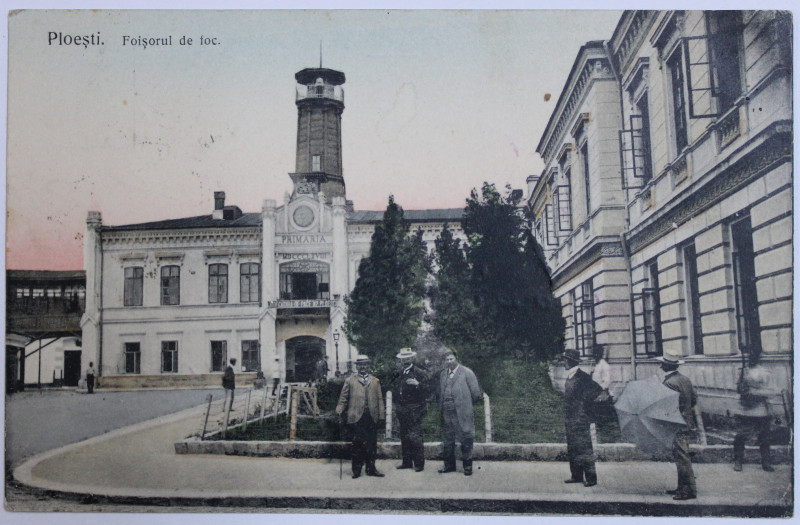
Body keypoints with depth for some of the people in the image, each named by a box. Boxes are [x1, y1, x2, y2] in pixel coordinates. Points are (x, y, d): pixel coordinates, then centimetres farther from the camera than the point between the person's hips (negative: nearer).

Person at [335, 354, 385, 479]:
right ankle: (356, 469, 4)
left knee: (372, 444, 4)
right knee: (358, 444, -4)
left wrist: (382, 417, 8)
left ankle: (371, 468, 14)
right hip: (356, 417, -3)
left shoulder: (375, 381, 16)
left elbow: (380, 400, 14)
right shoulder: (350, 381, 10)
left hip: (372, 417, 3)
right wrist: (339, 411, -6)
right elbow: (343, 398, 8)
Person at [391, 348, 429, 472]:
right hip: (402, 410, 7)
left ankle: (419, 463, -4)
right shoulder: (400, 374, 17)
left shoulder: (419, 373, -3)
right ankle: (407, 462, 16)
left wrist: (417, 384, -25)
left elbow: (427, 390, -11)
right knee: (404, 437, 8)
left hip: (414, 410, -7)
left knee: (414, 437, -10)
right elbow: (395, 389, 29)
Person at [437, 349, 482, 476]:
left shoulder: (466, 373, -4)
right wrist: (442, 405, 7)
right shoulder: (442, 374, 13)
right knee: (448, 440, 12)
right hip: (447, 413, 5)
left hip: (462, 413, -5)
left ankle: (467, 466, 11)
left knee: (465, 440, 0)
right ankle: (449, 465, 24)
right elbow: (440, 393, 19)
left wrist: (466, 403, 3)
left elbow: (476, 393, -4)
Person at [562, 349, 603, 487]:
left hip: (580, 419, -9)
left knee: (584, 448, -5)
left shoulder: (582, 377, -14)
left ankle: (591, 478, 1)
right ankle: (576, 475, 20)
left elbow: (598, 390, -16)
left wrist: (586, 403, -9)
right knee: (572, 449, 12)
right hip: (570, 419, 9)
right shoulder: (569, 377, 12)